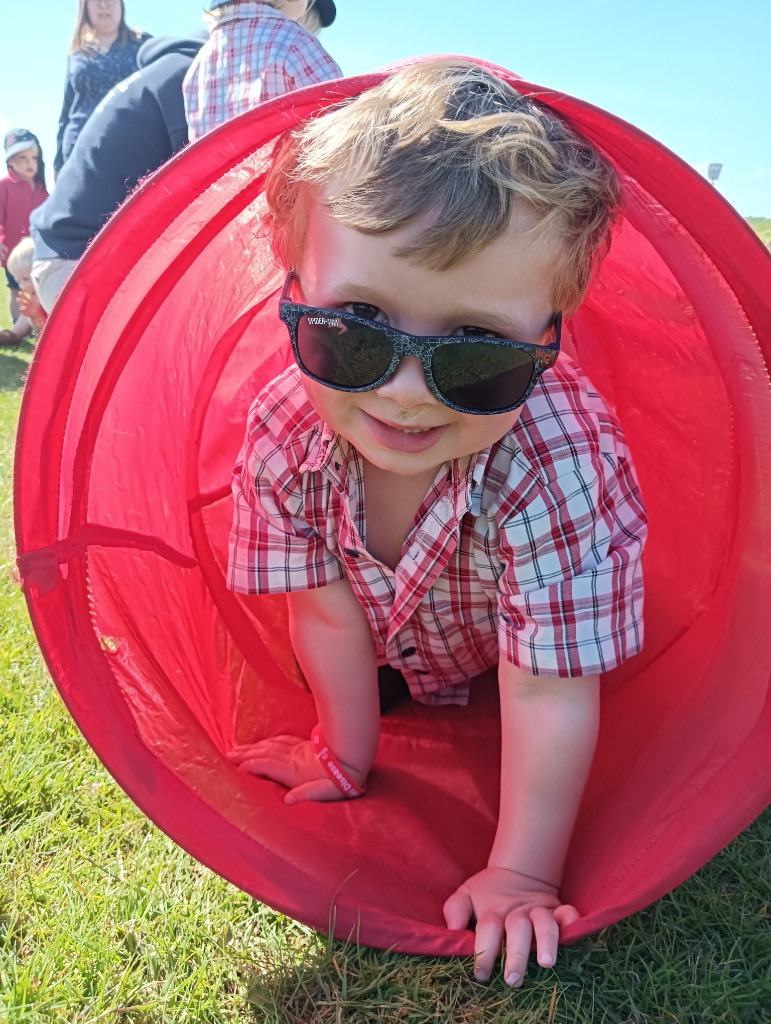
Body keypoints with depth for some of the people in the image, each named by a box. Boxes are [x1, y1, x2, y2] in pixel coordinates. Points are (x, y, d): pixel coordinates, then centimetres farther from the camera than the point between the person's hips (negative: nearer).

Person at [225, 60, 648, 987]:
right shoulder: (284, 434, -34)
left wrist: (520, 876, -27)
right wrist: (345, 758, -7)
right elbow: (328, 615, -20)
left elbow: (546, 697, -36)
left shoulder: (557, 469, -45)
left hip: (500, 663, -2)